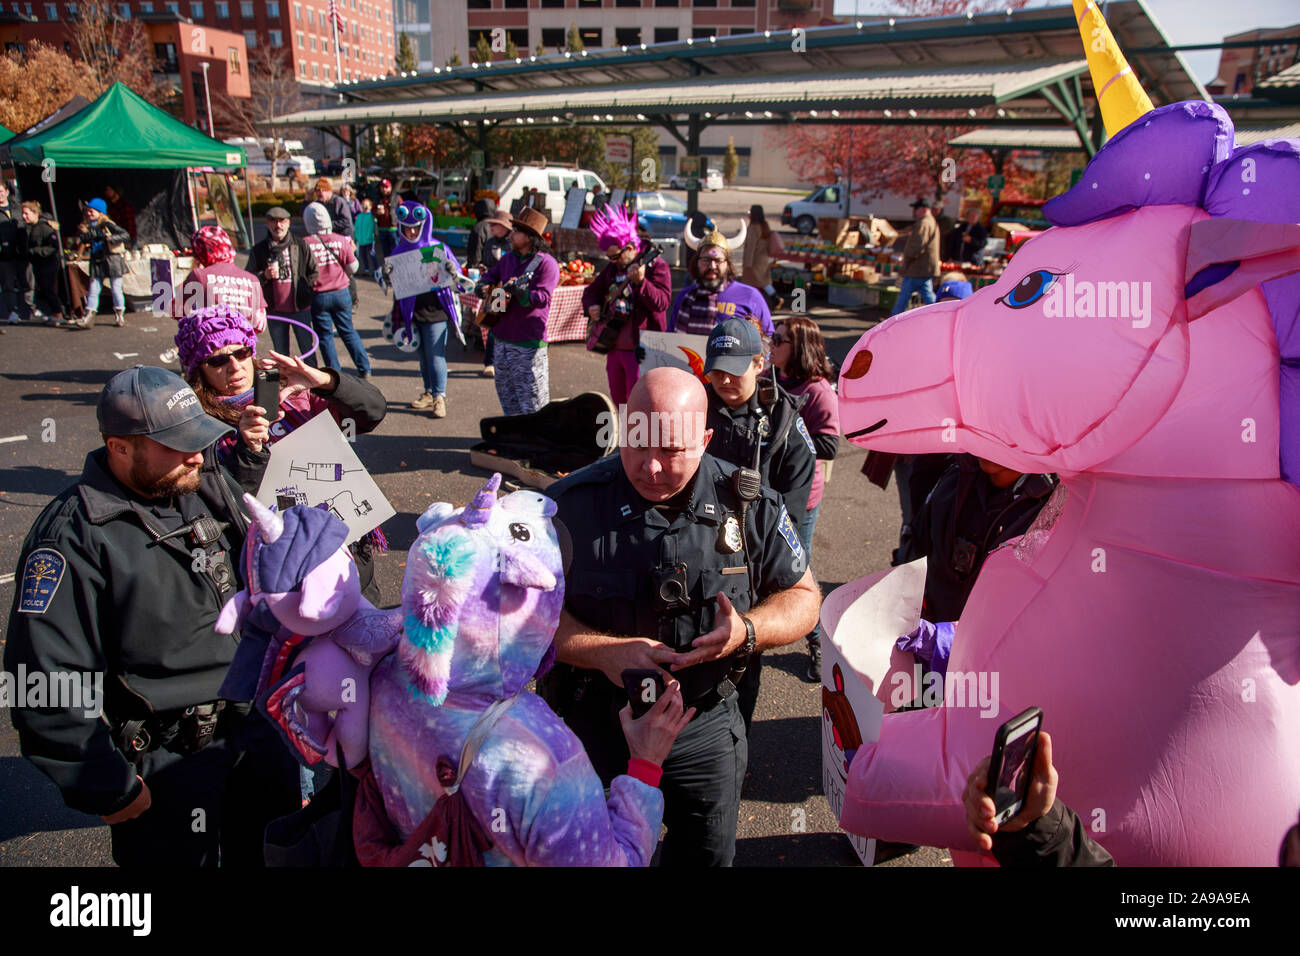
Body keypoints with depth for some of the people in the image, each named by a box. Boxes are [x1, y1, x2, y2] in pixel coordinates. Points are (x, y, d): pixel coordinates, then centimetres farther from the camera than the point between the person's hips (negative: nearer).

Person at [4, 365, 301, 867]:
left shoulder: (207, 484, -1)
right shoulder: (74, 537, -21)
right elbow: (48, 688, -21)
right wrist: (108, 791, -16)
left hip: (249, 725, 7)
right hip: (161, 763, -6)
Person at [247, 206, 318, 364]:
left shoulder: (300, 246, 0)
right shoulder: (258, 251, 1)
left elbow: (315, 271, 8)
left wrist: (307, 292, -1)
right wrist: (264, 275, -14)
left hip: (300, 308, -1)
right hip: (275, 311, 2)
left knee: (307, 350, 6)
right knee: (280, 353, 12)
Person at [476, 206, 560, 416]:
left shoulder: (546, 263, -10)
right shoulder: (508, 258, 12)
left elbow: (543, 297, -21)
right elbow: (487, 278, 26)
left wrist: (518, 291, -37)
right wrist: (487, 291, 4)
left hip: (528, 343, -8)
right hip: (501, 339, 8)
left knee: (532, 403, -5)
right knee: (507, 396, 17)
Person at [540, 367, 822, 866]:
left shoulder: (748, 505, -10)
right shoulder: (570, 504, -15)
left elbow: (804, 597, 0)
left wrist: (747, 632, -20)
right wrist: (605, 653, -25)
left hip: (705, 731, 2)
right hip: (595, 728, -1)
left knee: (710, 852, 23)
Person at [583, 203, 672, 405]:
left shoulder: (655, 265, -9)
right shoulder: (612, 267, 12)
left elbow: (662, 303, -22)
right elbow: (591, 291, 25)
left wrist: (640, 282, -37)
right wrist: (591, 306, 4)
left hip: (640, 349, -8)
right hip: (613, 346, 8)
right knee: (617, 402, 16)